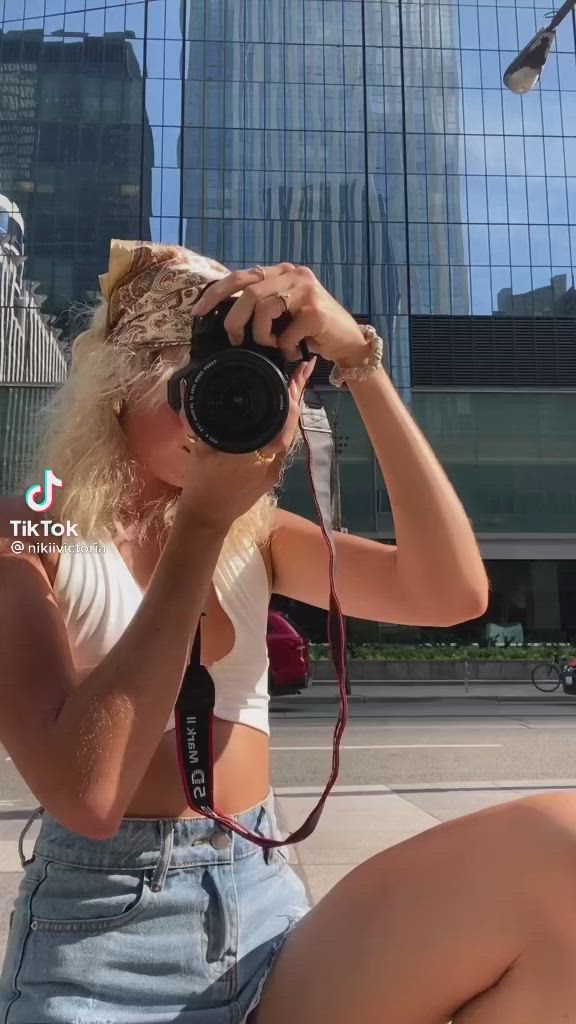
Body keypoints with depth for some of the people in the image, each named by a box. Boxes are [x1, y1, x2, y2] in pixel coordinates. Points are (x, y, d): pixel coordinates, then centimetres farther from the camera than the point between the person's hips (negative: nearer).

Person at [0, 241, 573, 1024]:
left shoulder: (257, 538, 7)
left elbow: (453, 593, -8)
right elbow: (86, 793, -19)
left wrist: (360, 360, -14)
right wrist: (201, 519, -17)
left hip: (266, 922, 4)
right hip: (104, 953, -3)